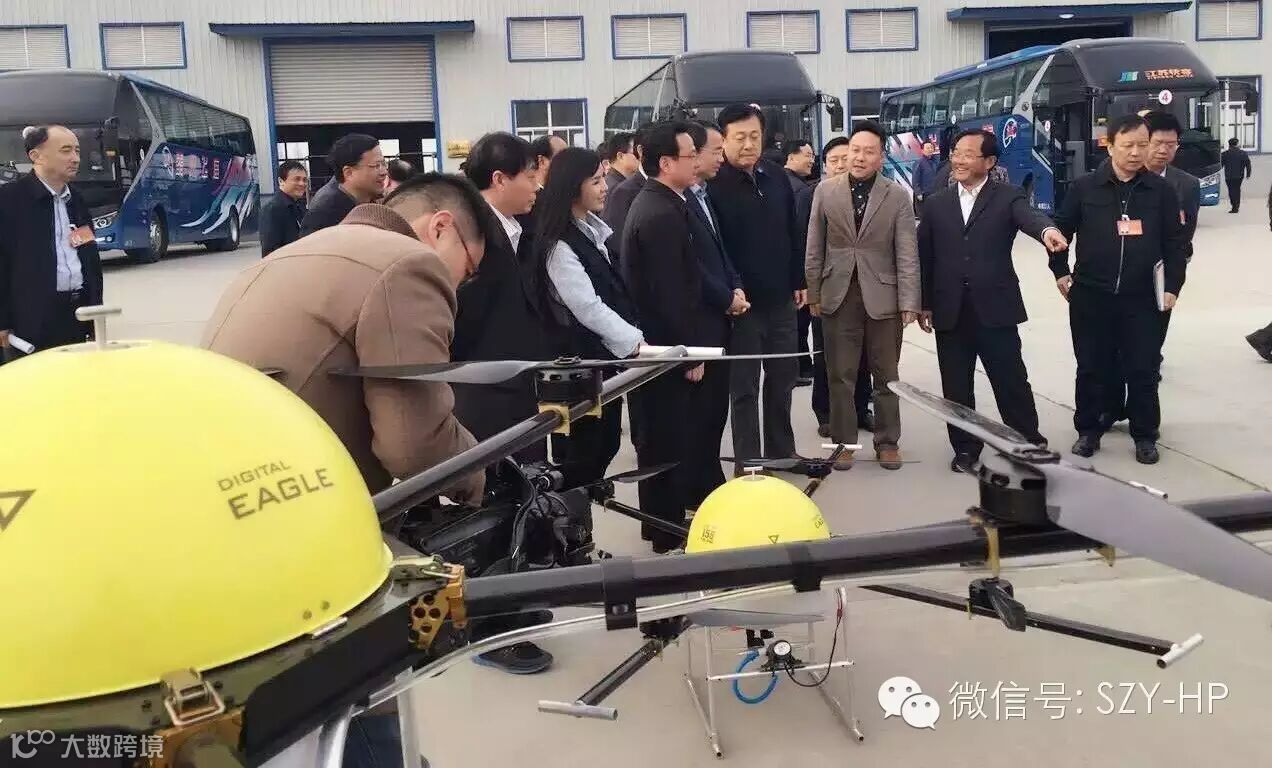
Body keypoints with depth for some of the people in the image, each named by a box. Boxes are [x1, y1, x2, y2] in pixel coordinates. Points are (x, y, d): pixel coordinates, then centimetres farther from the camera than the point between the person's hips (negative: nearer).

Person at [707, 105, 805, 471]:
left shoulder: (776, 177, 5)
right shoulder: (712, 184, -13)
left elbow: (793, 233, 11)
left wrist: (798, 281, 11)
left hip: (781, 298, 6)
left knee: (783, 378, 15)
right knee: (744, 386, 5)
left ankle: (782, 452, 31)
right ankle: (747, 462, 16)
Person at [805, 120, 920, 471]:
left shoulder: (897, 195, -1)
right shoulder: (825, 191, 2)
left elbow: (907, 254, -4)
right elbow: (815, 248, 5)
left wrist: (909, 302, -8)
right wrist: (813, 292, 3)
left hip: (883, 297, -1)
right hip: (838, 296, 1)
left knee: (886, 376, 10)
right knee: (841, 376, 7)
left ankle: (888, 442, 23)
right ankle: (843, 442, 20)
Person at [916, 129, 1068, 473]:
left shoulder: (1008, 197, 1)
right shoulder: (936, 204, 10)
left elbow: (1029, 216, -21)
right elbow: (924, 257, 11)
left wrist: (1047, 229, -44)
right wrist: (924, 304, 8)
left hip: (995, 310, -2)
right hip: (950, 313, 3)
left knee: (1012, 383, 4)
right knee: (956, 388, 9)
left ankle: (1030, 445, 20)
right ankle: (965, 448, 23)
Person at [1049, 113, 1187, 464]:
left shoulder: (1162, 190, 1)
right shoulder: (1084, 187, -1)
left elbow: (1175, 242, 4)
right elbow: (1061, 229, 9)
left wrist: (1172, 286, -1)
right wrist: (1060, 271, 6)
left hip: (1142, 298, 0)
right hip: (1090, 296, 0)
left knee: (1143, 371, 5)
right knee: (1091, 368, 9)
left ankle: (1145, 436, 19)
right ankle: (1089, 430, 23)